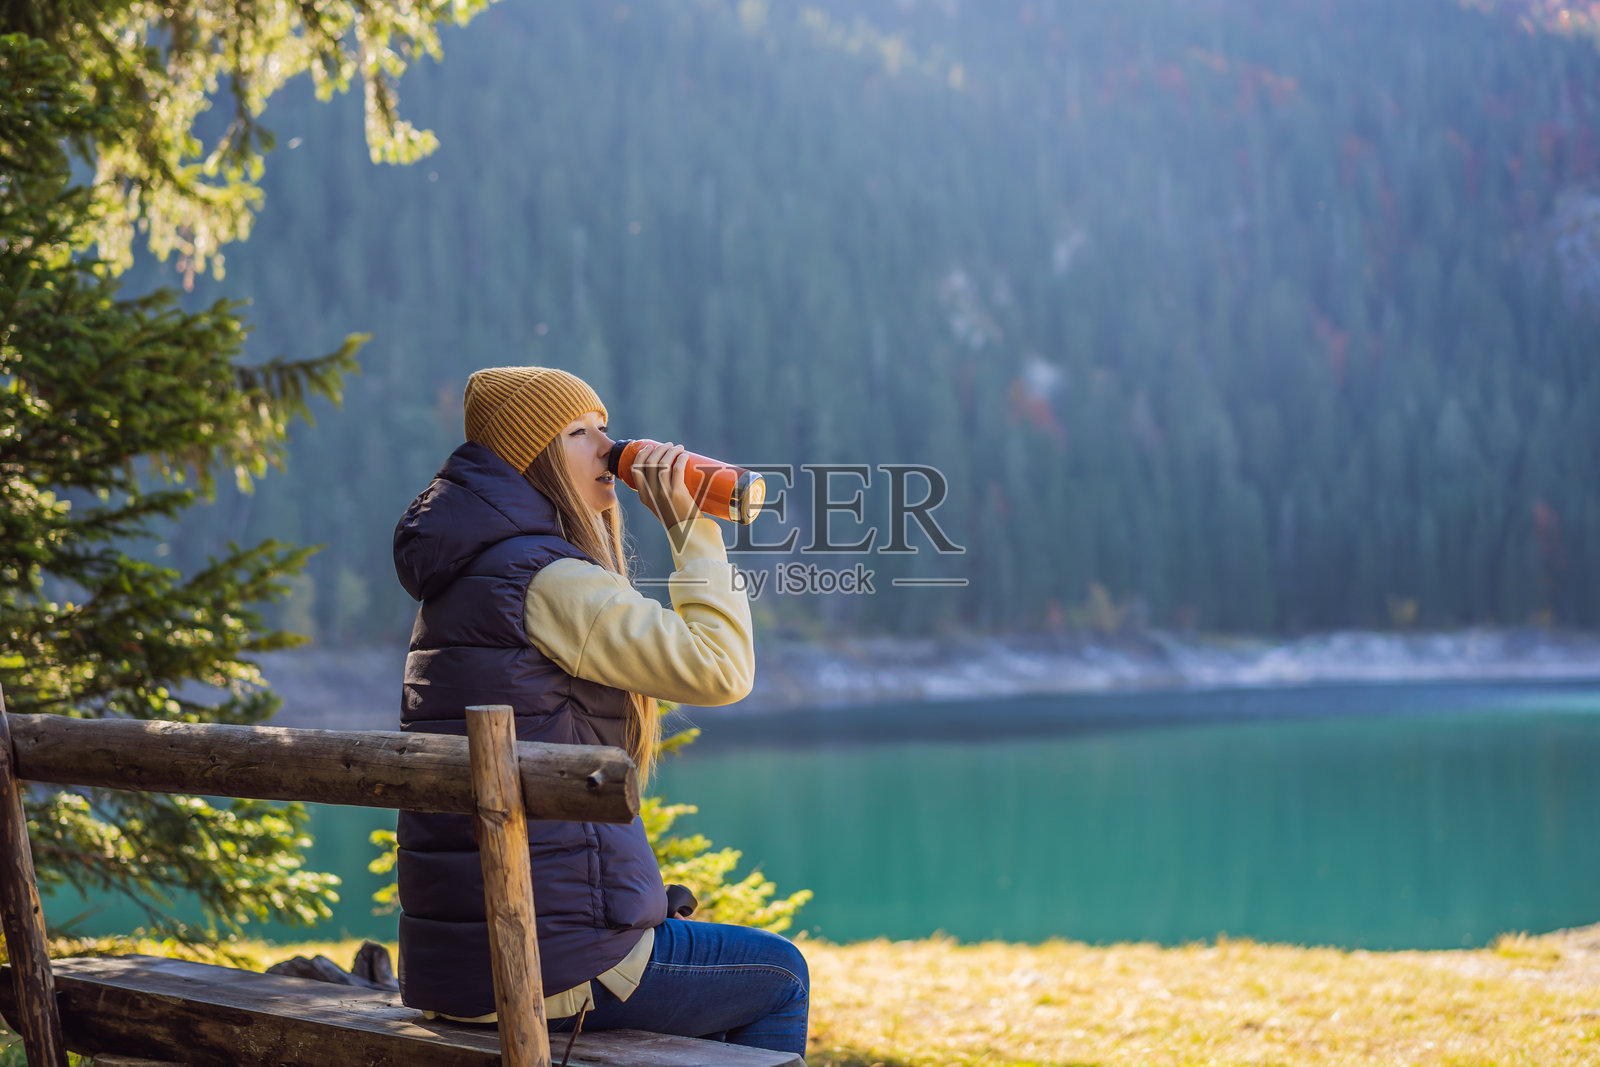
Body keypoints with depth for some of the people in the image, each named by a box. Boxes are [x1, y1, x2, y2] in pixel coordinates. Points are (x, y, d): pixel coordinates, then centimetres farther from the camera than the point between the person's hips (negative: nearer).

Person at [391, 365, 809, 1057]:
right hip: (551, 965, -10)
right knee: (780, 977, 10)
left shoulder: (458, 583, 16)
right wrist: (689, 523, -11)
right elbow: (719, 667, -19)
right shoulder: (546, 580, -16)